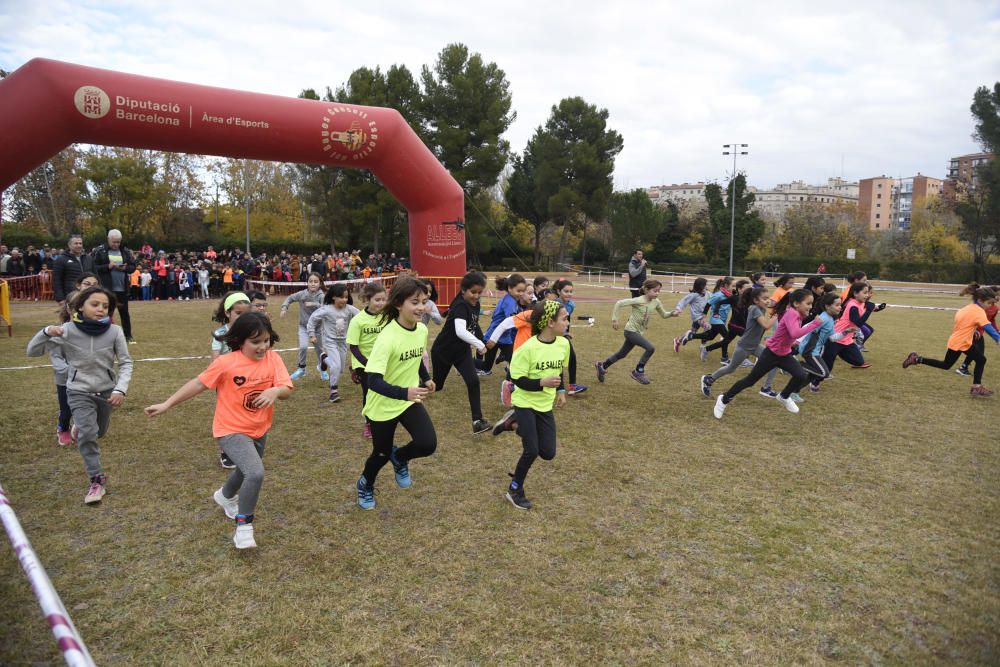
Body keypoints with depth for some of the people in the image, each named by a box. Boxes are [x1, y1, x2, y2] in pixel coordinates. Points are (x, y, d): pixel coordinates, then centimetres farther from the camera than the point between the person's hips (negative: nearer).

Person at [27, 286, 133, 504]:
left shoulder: (114, 331, -18)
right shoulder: (67, 330, -18)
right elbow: (32, 351, -11)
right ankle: (97, 479, 0)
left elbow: (126, 363, -12)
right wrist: (46, 332, -29)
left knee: (99, 432, 23)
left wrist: (120, 389, -25)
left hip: (107, 390, 2)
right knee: (87, 435, -17)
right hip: (79, 391, -2)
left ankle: (81, 424, 60)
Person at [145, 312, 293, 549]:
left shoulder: (273, 359, -12)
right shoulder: (226, 363, -20)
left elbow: (286, 389, -20)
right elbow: (198, 384, -10)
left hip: (260, 430, 6)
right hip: (232, 430, -5)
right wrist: (167, 404, -9)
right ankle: (243, 526, -5)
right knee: (255, 473, -26)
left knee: (246, 471, 30)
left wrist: (275, 391, -43)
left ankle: (225, 496, 64)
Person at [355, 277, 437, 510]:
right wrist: (404, 393, -47)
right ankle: (365, 484, 48)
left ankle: (399, 458, 21)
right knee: (382, 453, 13)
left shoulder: (422, 330, -8)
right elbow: (374, 381, -35)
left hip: (410, 400, 5)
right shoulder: (388, 337, -30)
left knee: (428, 444, -15)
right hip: (383, 406, -5)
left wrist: (426, 378, 9)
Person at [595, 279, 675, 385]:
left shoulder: (656, 302, -1)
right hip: (631, 330, -7)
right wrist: (614, 319, -21)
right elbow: (619, 303, -21)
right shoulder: (639, 301, -21)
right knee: (650, 348, -20)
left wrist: (672, 314, -7)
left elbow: (663, 315, 13)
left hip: (639, 332, 8)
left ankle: (602, 366, 36)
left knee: (622, 354, 17)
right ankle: (638, 371, -4)